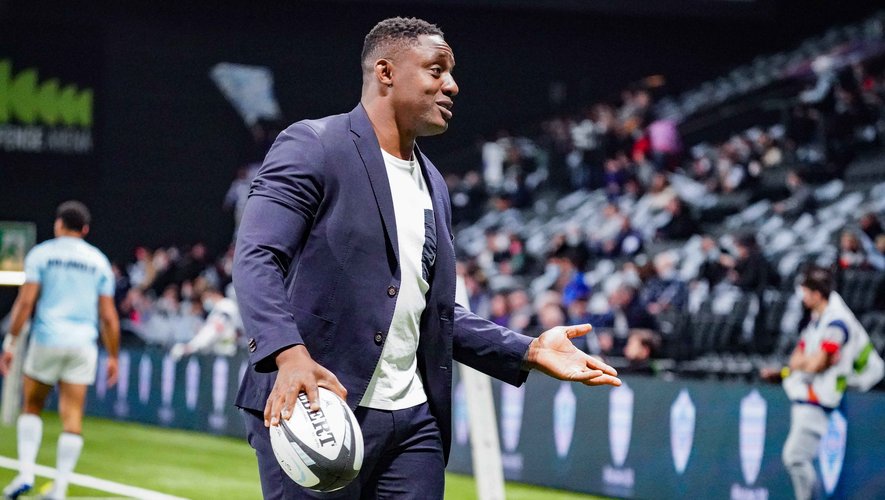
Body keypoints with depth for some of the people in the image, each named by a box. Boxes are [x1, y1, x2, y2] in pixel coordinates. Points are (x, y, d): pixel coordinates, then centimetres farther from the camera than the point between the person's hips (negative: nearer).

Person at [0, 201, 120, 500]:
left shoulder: (41, 254, 3)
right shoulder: (99, 260, 10)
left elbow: (26, 301, -6)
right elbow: (109, 317, 7)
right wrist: (112, 357, 13)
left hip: (47, 340, -1)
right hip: (83, 345, 1)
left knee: (32, 408, 15)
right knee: (72, 417, 0)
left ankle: (26, 473, 1)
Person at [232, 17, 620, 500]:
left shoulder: (432, 184, 20)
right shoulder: (311, 147, -4)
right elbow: (256, 257, -14)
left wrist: (528, 351, 12)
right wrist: (288, 353, -29)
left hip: (413, 421, 7)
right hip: (315, 407, -7)